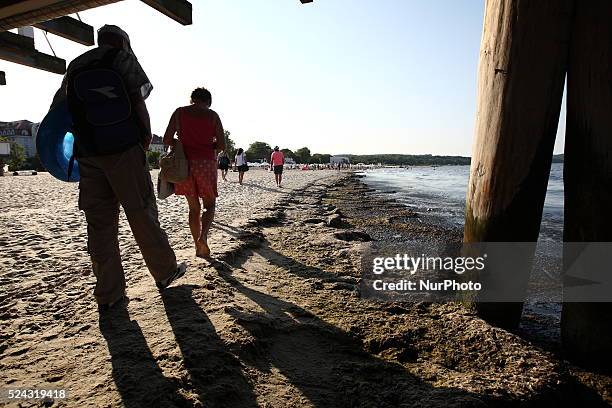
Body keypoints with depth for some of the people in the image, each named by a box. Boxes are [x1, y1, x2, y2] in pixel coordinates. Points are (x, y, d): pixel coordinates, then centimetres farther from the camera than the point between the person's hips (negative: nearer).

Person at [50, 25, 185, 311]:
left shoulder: (74, 67, 15)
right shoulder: (124, 59, 2)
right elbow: (139, 101, -6)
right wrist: (147, 136, 4)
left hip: (89, 156, 5)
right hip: (125, 151, -4)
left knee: (99, 223, 6)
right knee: (142, 214, 4)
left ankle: (108, 293, 11)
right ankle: (165, 272, 17)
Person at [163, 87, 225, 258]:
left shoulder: (179, 112, 7)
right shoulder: (212, 115, 3)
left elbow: (167, 140, 1)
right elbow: (222, 145, -3)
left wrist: (183, 144, 16)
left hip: (185, 164, 2)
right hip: (206, 163, -1)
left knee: (193, 207, 13)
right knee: (209, 205, 12)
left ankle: (198, 246, 14)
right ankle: (203, 237, -13)